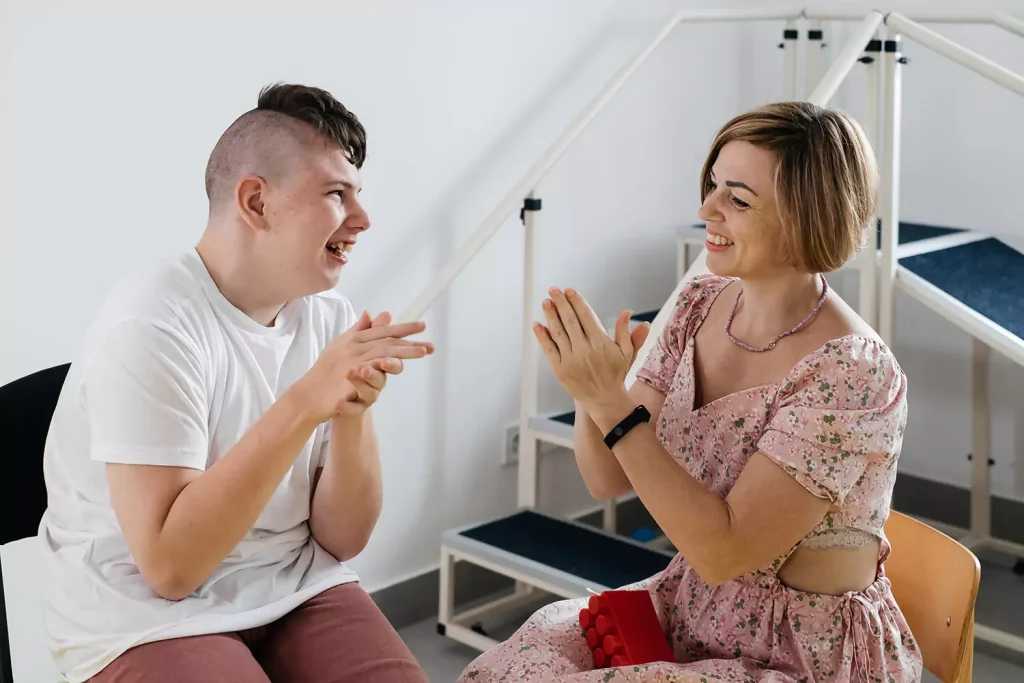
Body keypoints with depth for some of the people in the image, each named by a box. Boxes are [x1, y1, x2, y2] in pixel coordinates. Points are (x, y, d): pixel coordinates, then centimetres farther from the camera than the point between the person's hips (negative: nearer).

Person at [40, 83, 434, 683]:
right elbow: (170, 565, -23)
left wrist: (353, 411, -19)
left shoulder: (331, 317, 0)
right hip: (145, 620, -4)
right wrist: (306, 402, -29)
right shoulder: (153, 327, -18)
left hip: (298, 592, 5)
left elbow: (343, 539, -1)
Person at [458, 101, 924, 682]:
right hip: (690, 613, 6)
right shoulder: (701, 306, -3)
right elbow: (608, 481, 0)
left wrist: (612, 401, -28)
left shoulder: (851, 374, -24)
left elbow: (723, 552, -26)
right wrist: (589, 390, -20)